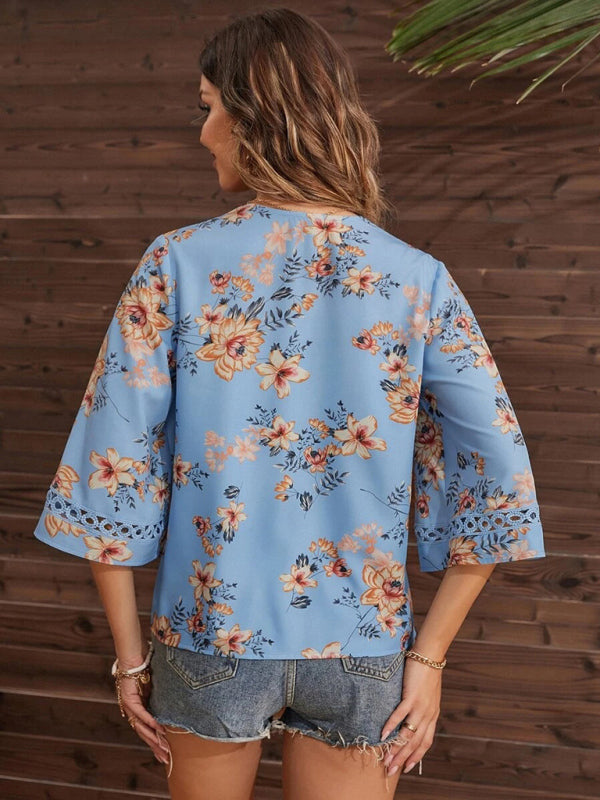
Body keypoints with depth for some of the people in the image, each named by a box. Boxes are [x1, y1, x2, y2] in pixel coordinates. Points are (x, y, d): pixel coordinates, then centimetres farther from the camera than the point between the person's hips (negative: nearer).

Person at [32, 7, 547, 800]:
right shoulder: (420, 280, -7)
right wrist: (427, 658, -3)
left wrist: (130, 653, -1)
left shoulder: (178, 263, -11)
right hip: (358, 648, 1)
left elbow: (107, 467, -12)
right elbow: (497, 479, -11)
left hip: (213, 635, 0)